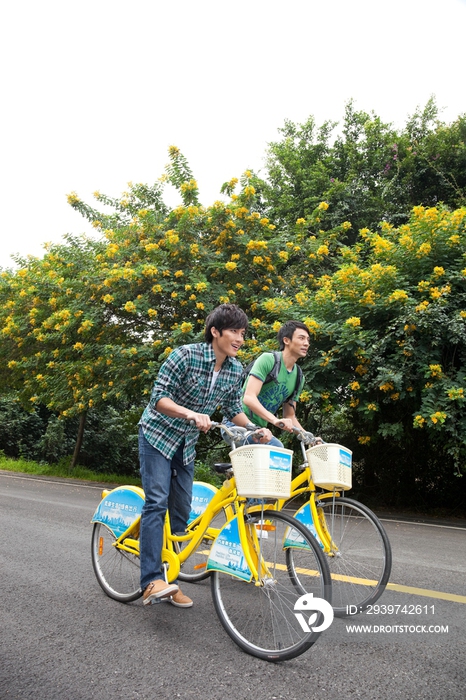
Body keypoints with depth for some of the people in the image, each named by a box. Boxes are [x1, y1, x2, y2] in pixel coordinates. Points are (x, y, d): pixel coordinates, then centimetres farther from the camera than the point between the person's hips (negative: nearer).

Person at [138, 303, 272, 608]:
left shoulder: (236, 369, -6)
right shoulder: (186, 355, -23)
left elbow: (234, 408, 6)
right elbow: (159, 397, -24)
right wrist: (191, 414, -39)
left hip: (187, 443, 6)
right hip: (158, 434, -6)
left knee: (182, 510, 6)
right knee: (157, 502, -16)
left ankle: (169, 577, 16)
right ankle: (152, 581, -15)